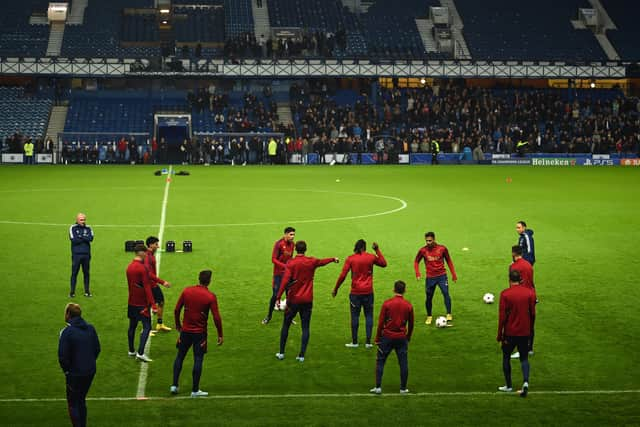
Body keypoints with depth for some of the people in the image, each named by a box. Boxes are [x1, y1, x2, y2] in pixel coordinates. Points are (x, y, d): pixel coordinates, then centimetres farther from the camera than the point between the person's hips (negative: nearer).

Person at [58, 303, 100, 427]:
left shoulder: (67, 332, -17)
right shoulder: (90, 328, 2)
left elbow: (62, 356, -17)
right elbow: (97, 349, 9)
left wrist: (67, 370, -3)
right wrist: (90, 363, 14)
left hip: (75, 374, -6)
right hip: (90, 371, 6)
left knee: (73, 403, 7)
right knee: (82, 400, 22)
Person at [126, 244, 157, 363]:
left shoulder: (129, 267, 7)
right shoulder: (142, 268, -18)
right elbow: (147, 288, -21)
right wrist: (153, 305, -20)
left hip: (131, 302, 8)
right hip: (142, 303, -8)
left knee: (132, 326, 16)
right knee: (147, 327, -6)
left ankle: (131, 351, 25)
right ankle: (140, 353, -14)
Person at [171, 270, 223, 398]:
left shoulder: (186, 291, -3)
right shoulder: (210, 296, -11)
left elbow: (177, 310, 2)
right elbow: (216, 317, -12)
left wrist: (178, 324, 19)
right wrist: (220, 335, -3)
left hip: (185, 330, 3)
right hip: (200, 333, -3)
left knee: (180, 357, 16)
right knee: (198, 360, 4)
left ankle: (174, 385, 15)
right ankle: (195, 390, 7)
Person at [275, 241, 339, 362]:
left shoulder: (291, 263, -10)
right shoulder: (312, 262, -1)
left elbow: (285, 280, -19)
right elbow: (323, 261, 20)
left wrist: (278, 297, -20)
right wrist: (334, 259, 41)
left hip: (293, 300, -1)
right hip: (307, 300, 2)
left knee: (286, 326, 12)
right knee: (305, 328, 6)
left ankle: (281, 353, 15)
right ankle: (302, 355, 2)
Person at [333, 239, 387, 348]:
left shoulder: (350, 259, -5)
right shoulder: (371, 257, -2)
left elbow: (342, 276, -7)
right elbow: (384, 264, 15)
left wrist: (335, 289, 3)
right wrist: (377, 250, 15)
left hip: (355, 292, -1)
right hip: (368, 292, 1)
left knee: (355, 316, 6)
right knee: (369, 316, 8)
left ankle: (354, 342, 9)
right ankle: (368, 342, 4)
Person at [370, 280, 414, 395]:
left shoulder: (387, 303, -7)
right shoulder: (408, 305, 0)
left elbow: (381, 322, -5)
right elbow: (411, 324, 9)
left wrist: (377, 338, 3)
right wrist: (408, 338, 23)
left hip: (387, 337, -1)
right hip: (402, 338, 2)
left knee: (380, 361, 8)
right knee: (403, 363, 8)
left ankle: (378, 387, 5)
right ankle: (403, 388, 11)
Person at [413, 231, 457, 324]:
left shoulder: (442, 249, -4)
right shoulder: (423, 250, -4)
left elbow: (449, 261, 8)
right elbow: (416, 261, 9)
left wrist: (453, 274, 7)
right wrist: (417, 273, -6)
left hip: (442, 276, -1)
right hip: (430, 277, 1)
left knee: (446, 293, -14)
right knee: (429, 297, 4)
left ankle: (449, 314, -8)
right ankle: (429, 316, 20)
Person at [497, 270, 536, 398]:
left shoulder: (505, 294, -11)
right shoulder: (529, 293, -3)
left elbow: (502, 317, -12)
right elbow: (532, 314, 2)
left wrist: (499, 336, -5)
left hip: (510, 332, -2)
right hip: (525, 332, 2)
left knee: (506, 357, 16)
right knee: (524, 358, 12)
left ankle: (508, 385, 20)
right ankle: (525, 381, -10)